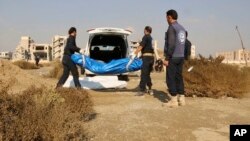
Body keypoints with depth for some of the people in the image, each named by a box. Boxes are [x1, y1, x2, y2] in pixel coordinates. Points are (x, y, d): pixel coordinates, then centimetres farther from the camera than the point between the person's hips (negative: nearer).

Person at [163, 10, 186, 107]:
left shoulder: (171, 27, -12)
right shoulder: (182, 28, 15)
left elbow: (171, 44, -20)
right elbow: (182, 44, 16)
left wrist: (167, 58, -17)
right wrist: (180, 55, 18)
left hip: (172, 57, -8)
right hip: (181, 57, 8)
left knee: (170, 79, -3)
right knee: (179, 77, 12)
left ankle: (174, 100, -1)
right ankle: (181, 99, 14)